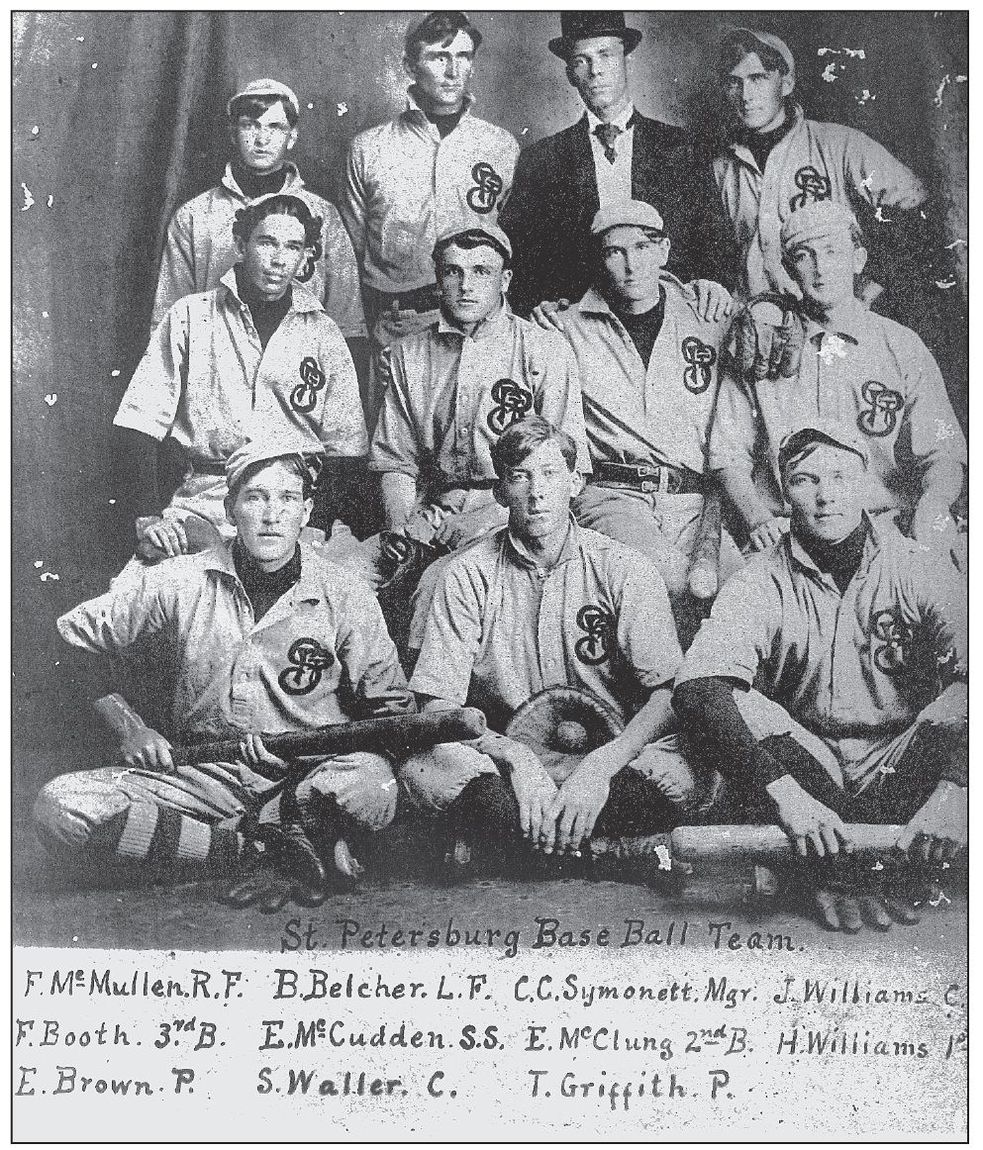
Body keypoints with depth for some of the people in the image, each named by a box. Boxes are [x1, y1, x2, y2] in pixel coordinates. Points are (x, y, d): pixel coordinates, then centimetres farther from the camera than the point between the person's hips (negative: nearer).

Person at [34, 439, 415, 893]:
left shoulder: (345, 598, 0)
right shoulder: (177, 583, 2)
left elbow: (393, 707, 2)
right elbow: (73, 639, 11)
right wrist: (127, 727, 0)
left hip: (305, 777, -2)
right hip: (199, 776, 3)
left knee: (371, 783, -37)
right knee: (58, 808, -22)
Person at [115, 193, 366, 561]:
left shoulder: (322, 332, 12)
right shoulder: (190, 316, 7)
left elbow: (345, 448, 11)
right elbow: (141, 420, 3)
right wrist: (149, 515, -9)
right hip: (206, 496, -1)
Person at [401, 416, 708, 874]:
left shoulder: (623, 569, -3)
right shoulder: (468, 574, -2)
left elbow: (667, 695, -8)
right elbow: (438, 705, -7)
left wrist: (600, 767, -24)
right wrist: (516, 759, -23)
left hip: (608, 751, 0)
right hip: (497, 760, 0)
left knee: (678, 776, -31)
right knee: (420, 766, -30)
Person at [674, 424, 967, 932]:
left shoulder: (920, 572, -6)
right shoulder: (759, 585, -7)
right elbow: (696, 687, -25)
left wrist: (952, 792, -36)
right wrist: (786, 792, -38)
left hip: (898, 771, 0)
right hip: (805, 766, 0)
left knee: (959, 709, -26)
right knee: (738, 706, -27)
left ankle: (891, 869, -20)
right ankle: (833, 871, -25)